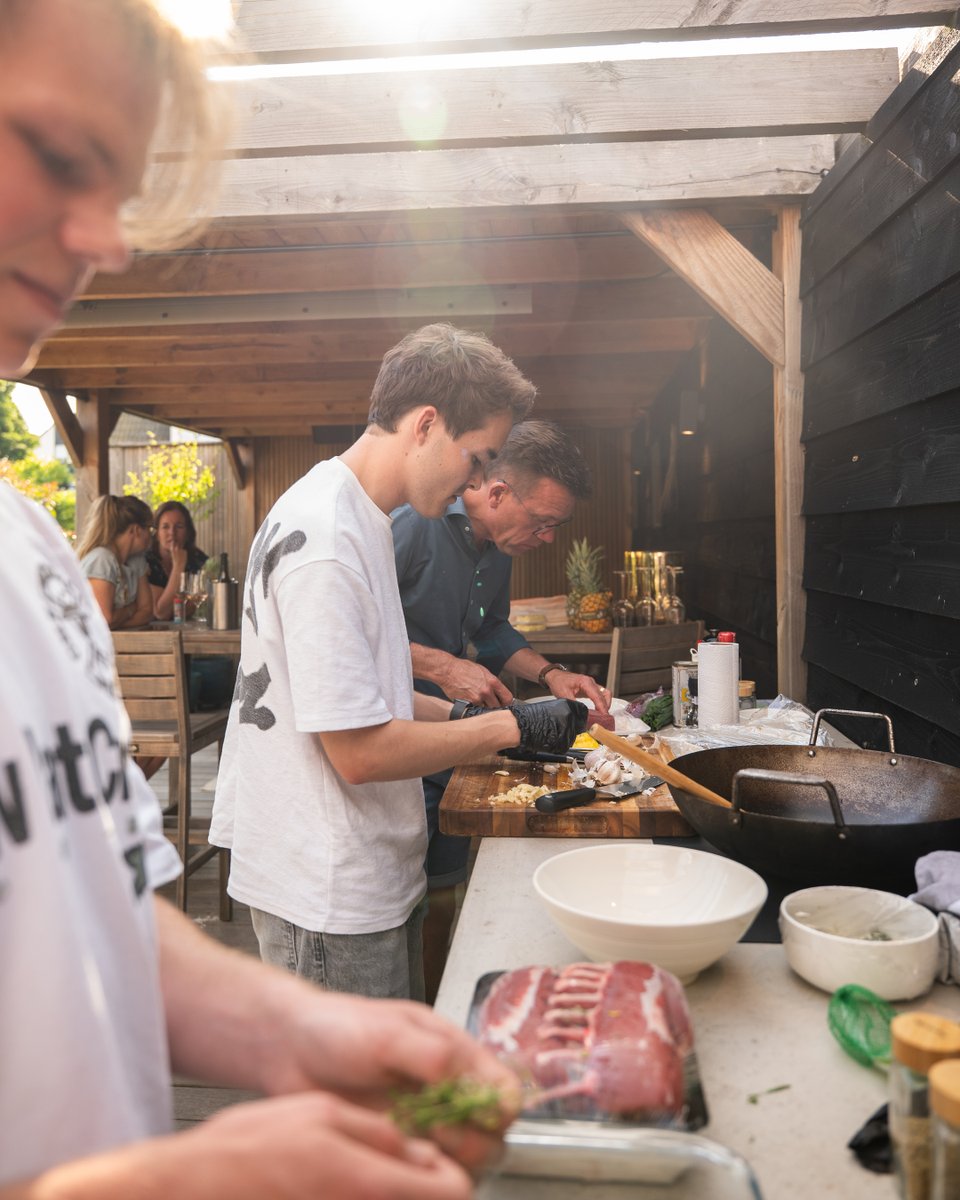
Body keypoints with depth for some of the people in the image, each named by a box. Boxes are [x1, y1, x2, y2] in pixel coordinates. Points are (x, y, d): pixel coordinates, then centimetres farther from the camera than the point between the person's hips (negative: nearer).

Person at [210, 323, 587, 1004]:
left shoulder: (359, 518, 9)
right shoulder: (323, 539, -23)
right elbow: (360, 752, -24)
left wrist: (461, 715, 5)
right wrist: (509, 726, -15)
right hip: (331, 897, -9)